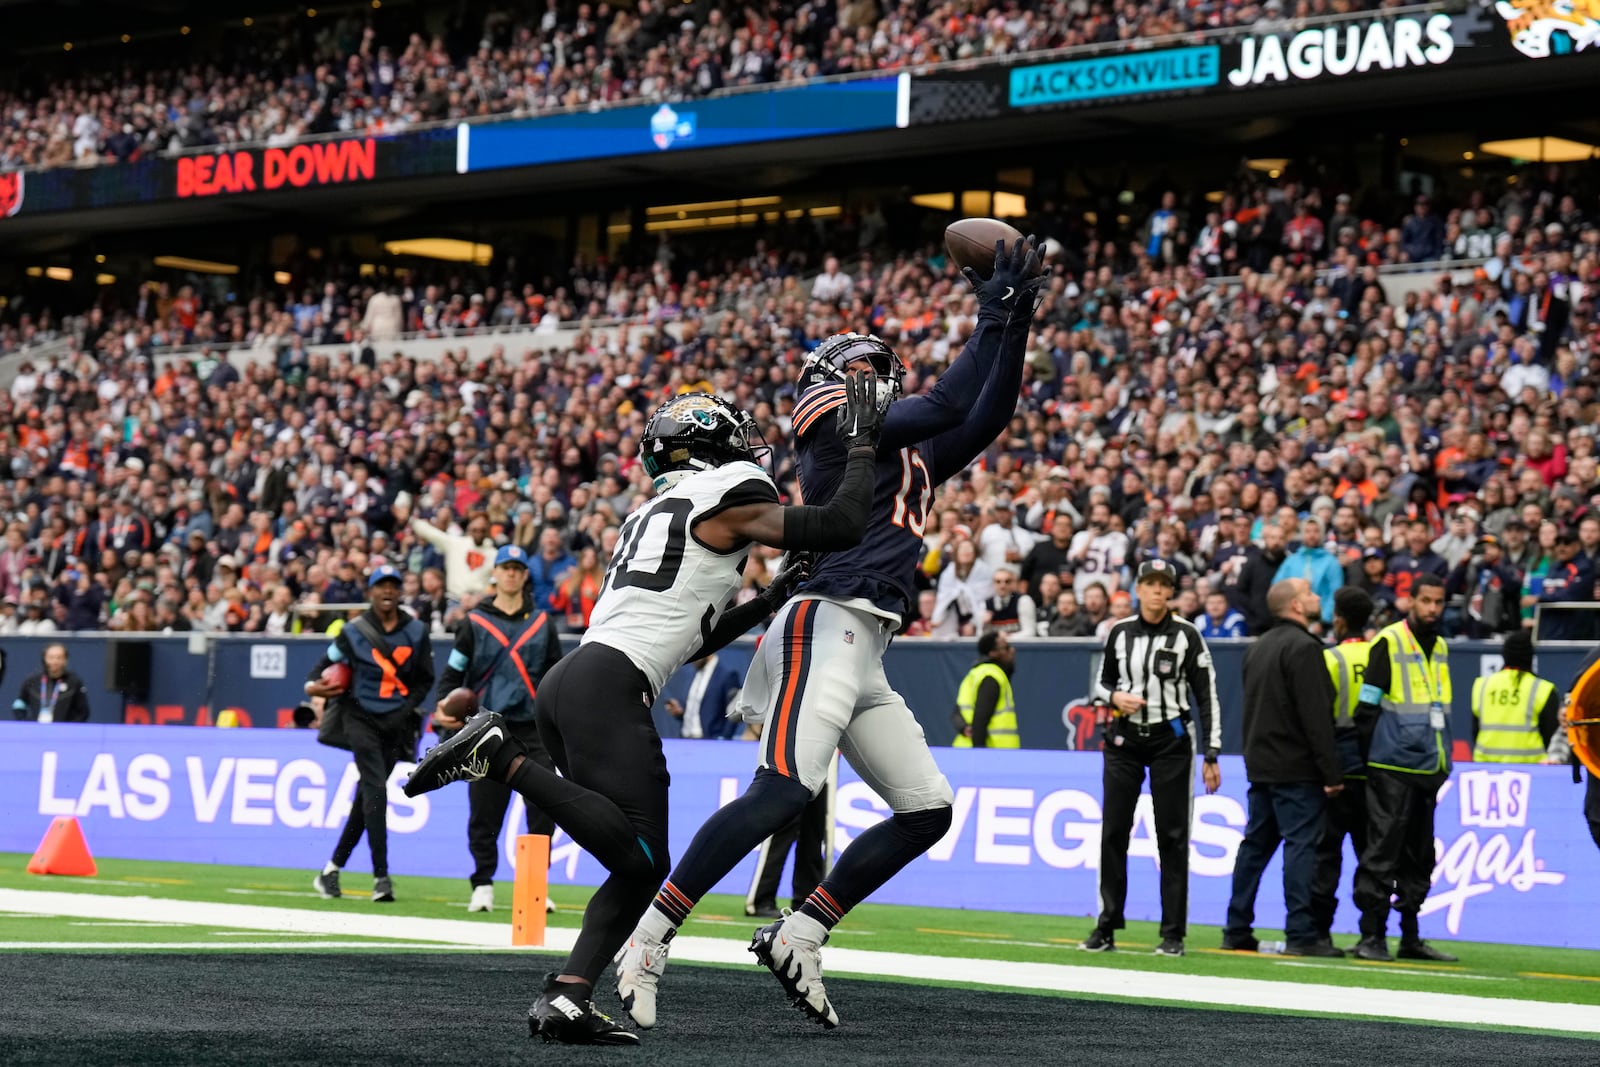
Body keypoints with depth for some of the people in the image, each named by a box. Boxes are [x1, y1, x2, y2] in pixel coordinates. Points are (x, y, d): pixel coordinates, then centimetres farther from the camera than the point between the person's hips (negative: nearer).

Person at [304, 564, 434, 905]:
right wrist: (314, 684, -16)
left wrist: (406, 711, -4)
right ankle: (381, 876, -19)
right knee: (376, 790, -17)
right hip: (362, 718, -3)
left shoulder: (416, 632, 5)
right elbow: (327, 663, 5)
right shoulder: (354, 631, -1)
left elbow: (425, 680, 10)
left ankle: (332, 869, 19)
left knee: (367, 797, 7)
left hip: (396, 723, 3)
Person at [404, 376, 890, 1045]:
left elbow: (688, 641, 33)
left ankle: (567, 998, -5)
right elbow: (841, 526, -3)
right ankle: (497, 755, -17)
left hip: (568, 682, 9)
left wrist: (769, 602, 32)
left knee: (641, 865, 7)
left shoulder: (656, 514, 28)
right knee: (639, 856, -15)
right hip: (608, 685, -9)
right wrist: (862, 442, 11)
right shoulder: (731, 498, 3)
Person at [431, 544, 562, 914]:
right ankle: (483, 884, 7)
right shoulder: (474, 623, 7)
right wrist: (443, 708, -12)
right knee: (485, 811, -1)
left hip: (533, 729, 1)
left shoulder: (541, 623, 13)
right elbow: (453, 672, 4)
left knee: (543, 808, -5)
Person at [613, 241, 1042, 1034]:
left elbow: (986, 417, 24)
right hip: (825, 626, -10)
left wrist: (1016, 323, 17)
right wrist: (993, 319, 0)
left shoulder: (907, 459, 26)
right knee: (783, 792, -24)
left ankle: (796, 940, 5)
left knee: (927, 811, 6)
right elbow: (949, 403, -8)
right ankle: (649, 937, -24)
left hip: (862, 655, 10)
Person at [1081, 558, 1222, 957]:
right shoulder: (1120, 632, 5)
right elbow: (1102, 684, 16)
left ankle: (1173, 933, 3)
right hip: (1124, 740, 3)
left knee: (1172, 835, -2)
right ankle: (1106, 929, 8)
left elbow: (1207, 696, -3)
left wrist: (1211, 755, -7)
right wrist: (1115, 697, -9)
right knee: (1113, 832, 1)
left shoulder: (1186, 635, -4)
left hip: (1171, 742, -3)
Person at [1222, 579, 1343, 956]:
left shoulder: (1259, 648, 16)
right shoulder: (1303, 648, -13)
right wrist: (1331, 773, -17)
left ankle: (1237, 930, 14)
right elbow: (1316, 717, -18)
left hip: (1260, 766, 9)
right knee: (1301, 844, -8)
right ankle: (1302, 934, -11)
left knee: (1255, 845, 12)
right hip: (1296, 769, -9)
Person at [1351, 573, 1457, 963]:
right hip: (1392, 769, -7)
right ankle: (1372, 935, -6)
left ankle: (1409, 937, 15)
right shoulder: (1389, 643, -6)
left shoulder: (1440, 648, 16)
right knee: (1383, 851, -8)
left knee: (1419, 857, 10)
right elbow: (1367, 706, -8)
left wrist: (1443, 762, 17)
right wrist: (1369, 755, -9)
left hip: (1428, 770, 7)